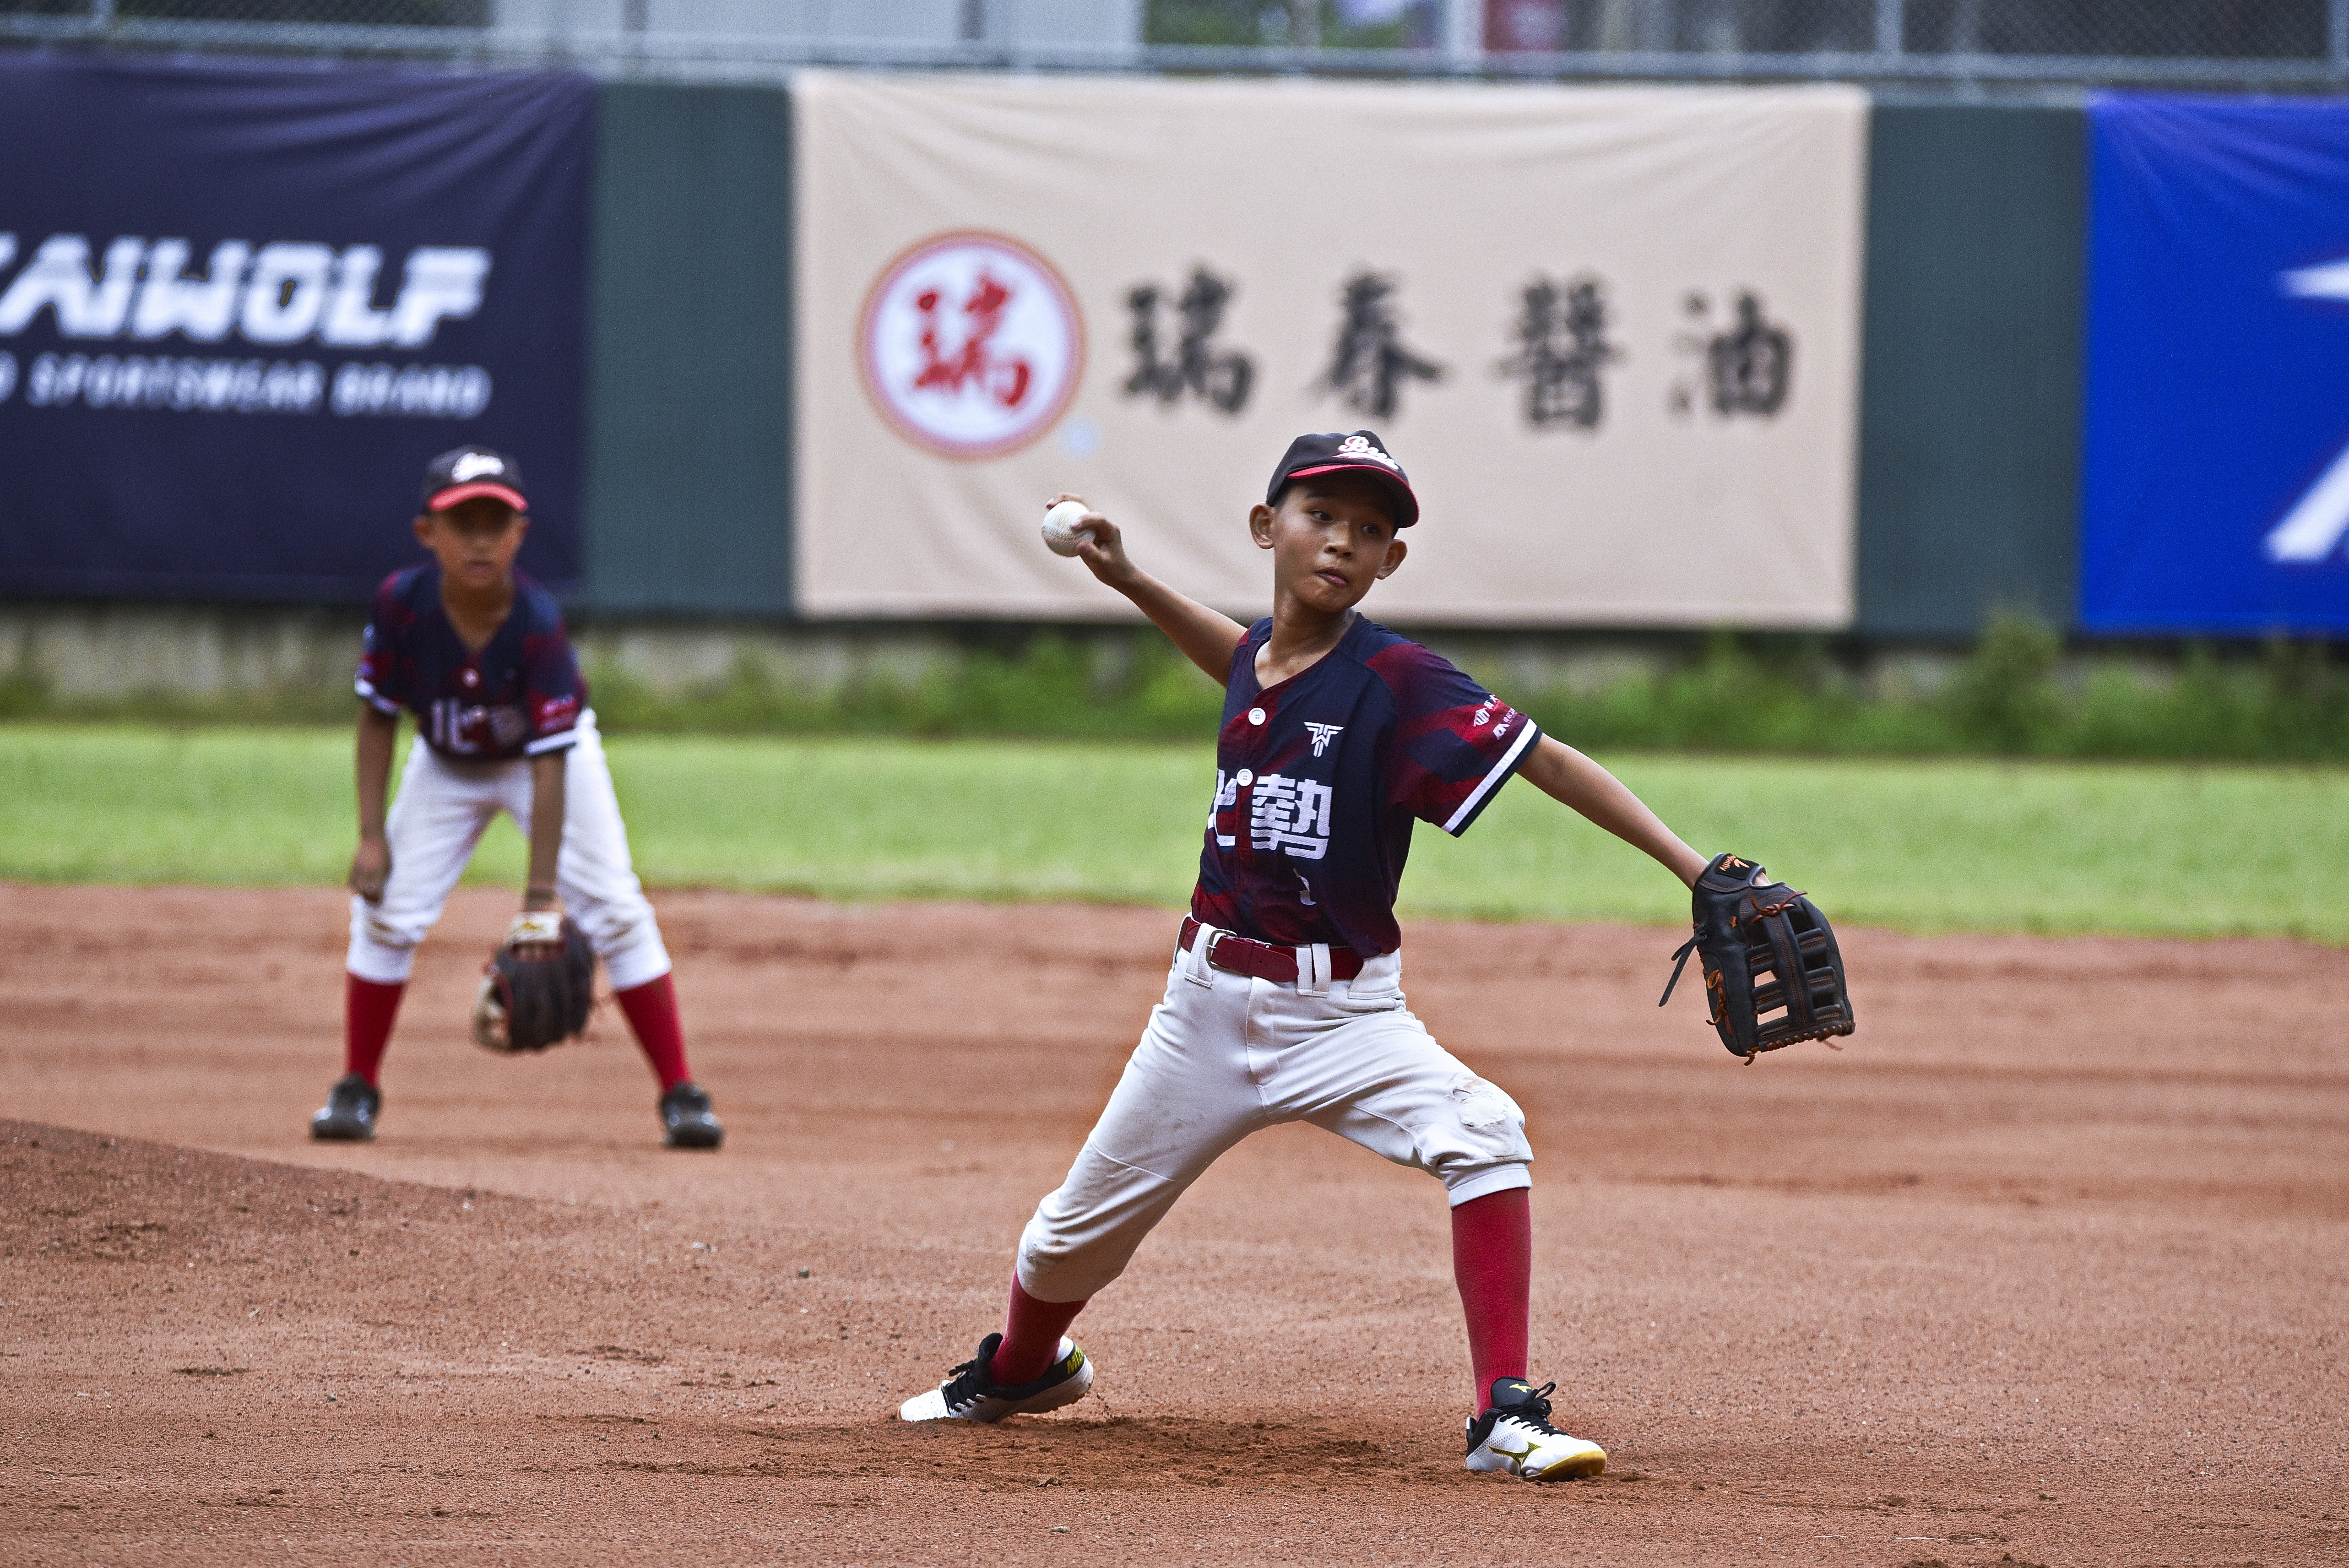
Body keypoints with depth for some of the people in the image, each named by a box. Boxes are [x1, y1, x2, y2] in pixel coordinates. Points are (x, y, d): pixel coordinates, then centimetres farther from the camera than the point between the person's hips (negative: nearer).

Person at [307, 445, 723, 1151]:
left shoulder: (538, 623, -35)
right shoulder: (401, 603, -28)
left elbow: (549, 764, -33)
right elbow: (378, 717, -13)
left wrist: (541, 895, -34)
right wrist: (371, 835, -18)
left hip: (553, 755, -2)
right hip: (446, 766, 2)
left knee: (615, 912, -11)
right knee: (387, 910, -6)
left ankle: (680, 1093, -4)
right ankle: (358, 1088, 11)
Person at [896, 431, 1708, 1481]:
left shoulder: (1397, 682, -18)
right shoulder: (1261, 655, 0)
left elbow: (1546, 763, -24)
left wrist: (1695, 869, -33)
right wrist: (1128, 582, 20)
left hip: (1340, 1011, -5)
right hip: (1209, 1001, 5)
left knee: (1481, 1136, -33)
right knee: (1074, 1233, 17)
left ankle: (1506, 1419, -27)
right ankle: (1024, 1368, 50)